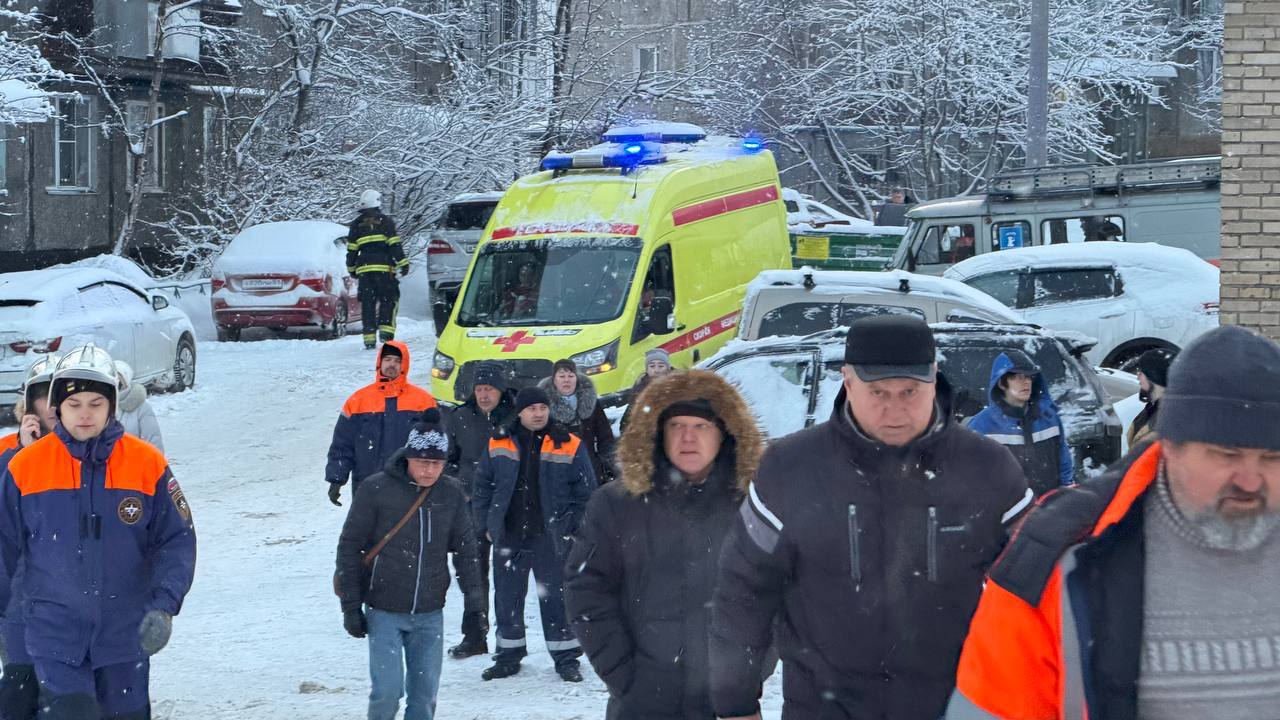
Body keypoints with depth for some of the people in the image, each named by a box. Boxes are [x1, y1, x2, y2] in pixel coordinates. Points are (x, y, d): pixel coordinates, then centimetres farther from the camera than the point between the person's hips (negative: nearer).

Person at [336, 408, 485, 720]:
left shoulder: (451, 493, 1)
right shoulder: (376, 490, -9)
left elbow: (465, 547, 10)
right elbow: (350, 548, -3)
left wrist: (474, 598, 3)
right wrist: (351, 607, -4)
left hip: (430, 613, 3)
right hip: (384, 612, -3)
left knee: (425, 693, 4)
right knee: (388, 689, -10)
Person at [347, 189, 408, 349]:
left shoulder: (356, 225, 12)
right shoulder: (384, 222, 1)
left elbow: (351, 250, 14)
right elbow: (395, 245, -6)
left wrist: (352, 269, 24)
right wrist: (403, 263, -3)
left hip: (364, 269, 3)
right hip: (384, 268, -3)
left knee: (367, 303, 5)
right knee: (388, 299, 4)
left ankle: (369, 337, 1)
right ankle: (386, 329, -13)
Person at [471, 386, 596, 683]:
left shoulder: (569, 446, -2)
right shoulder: (499, 444, 5)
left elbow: (585, 491, 2)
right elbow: (483, 486, 13)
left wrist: (572, 528, -4)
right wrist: (486, 524, 6)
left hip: (551, 538, -2)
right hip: (508, 537, 2)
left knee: (556, 597, 1)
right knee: (507, 597, 9)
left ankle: (566, 657, 10)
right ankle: (508, 655, 20)